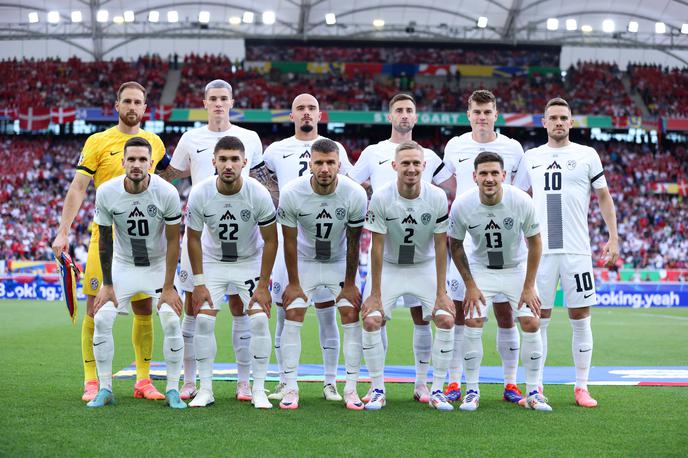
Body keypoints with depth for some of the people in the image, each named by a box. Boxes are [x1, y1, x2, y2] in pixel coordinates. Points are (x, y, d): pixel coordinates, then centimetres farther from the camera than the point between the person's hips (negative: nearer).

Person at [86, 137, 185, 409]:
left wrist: (168, 288, -16)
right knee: (101, 319, -11)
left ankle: (173, 390, -3)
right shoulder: (106, 193, -18)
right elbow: (105, 240, -6)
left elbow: (173, 241, -14)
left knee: (172, 322, -17)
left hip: (159, 264, -1)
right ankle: (105, 389, 2)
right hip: (123, 265, 2)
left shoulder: (167, 193, -22)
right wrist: (107, 284, -7)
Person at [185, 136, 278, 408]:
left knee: (259, 320, -13)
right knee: (203, 320, -9)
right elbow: (194, 238, -6)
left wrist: (263, 286, -14)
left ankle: (259, 390, -2)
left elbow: (270, 240, -13)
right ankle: (205, 390, 2)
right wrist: (199, 282, -8)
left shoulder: (258, 194, -24)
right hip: (213, 262, 1)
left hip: (250, 261, -1)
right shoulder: (199, 194, -21)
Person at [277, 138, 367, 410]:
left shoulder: (355, 195, -24)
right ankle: (291, 389, -3)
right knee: (293, 317, -10)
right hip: (305, 262, 0)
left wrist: (349, 284, -7)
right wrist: (293, 283, -10)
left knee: (351, 317, -8)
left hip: (340, 263, 1)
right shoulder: (292, 194, -26)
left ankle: (351, 388, 0)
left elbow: (353, 242, -12)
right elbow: (289, 241, -14)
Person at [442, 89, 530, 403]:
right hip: (462, 240, 1)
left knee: (505, 313, 2)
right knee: (458, 311, -1)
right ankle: (454, 383, 7)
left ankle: (510, 384, 11)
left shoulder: (513, 148, 1)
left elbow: (522, 196, 9)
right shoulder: (454, 146, 5)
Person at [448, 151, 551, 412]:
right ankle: (472, 392, 0)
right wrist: (470, 285, -9)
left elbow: (534, 243, -10)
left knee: (531, 324, -10)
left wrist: (529, 286, -11)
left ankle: (533, 393, 3)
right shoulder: (462, 205, -23)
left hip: (517, 268, 0)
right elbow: (455, 245, -6)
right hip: (480, 269, 0)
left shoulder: (522, 202, -25)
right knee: (472, 324, -13)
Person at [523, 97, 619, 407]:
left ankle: (581, 387, 9)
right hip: (541, 250, 1)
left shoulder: (587, 155, 5)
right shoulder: (531, 157, 10)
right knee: (538, 319, 2)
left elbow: (604, 198, 10)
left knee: (580, 319, 1)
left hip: (577, 250, -1)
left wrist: (613, 237, 1)